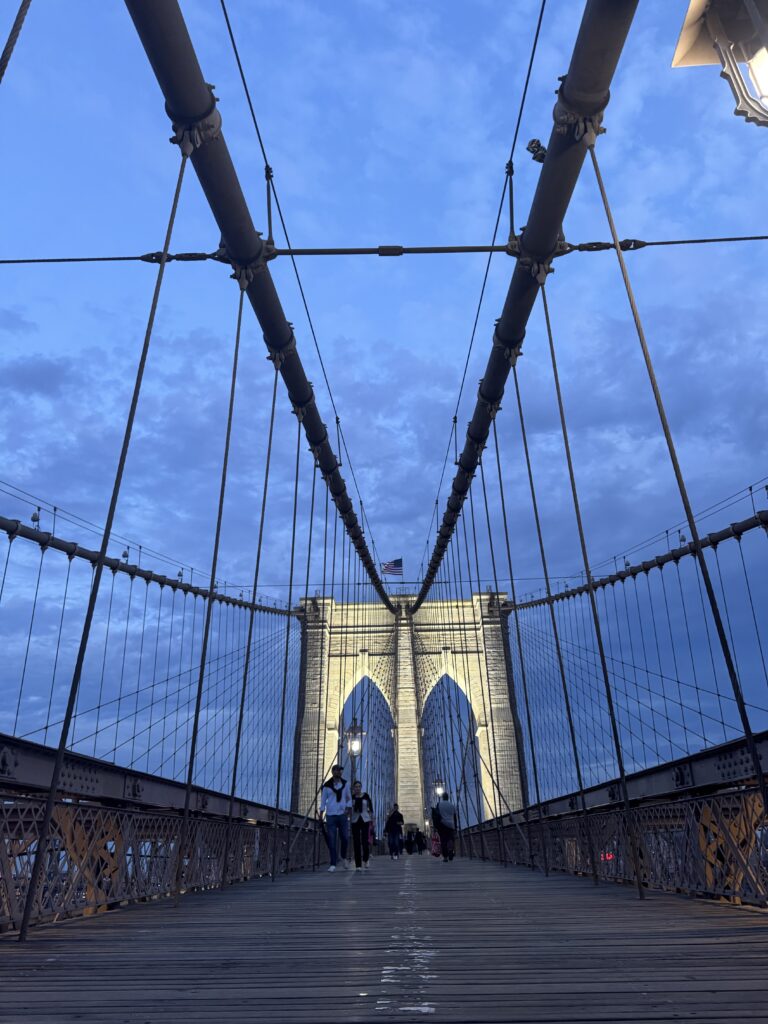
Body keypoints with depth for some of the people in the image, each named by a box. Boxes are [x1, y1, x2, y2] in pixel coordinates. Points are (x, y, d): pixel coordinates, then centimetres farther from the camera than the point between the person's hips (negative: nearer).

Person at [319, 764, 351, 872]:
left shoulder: (345, 783, 6)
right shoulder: (326, 785, -1)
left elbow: (349, 797, 12)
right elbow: (323, 801, 3)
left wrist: (348, 808, -3)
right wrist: (321, 816, 0)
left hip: (343, 814, 2)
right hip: (330, 815, -1)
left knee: (345, 838, -2)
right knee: (332, 841, -3)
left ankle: (343, 858, 24)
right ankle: (333, 864, 5)